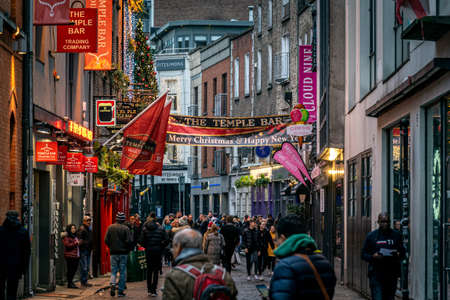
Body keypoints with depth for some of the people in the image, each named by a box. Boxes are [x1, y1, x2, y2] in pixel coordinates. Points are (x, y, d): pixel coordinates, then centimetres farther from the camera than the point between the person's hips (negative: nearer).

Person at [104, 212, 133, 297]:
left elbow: (106, 240, -2)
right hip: (123, 253, -2)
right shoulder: (126, 228, -10)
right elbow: (130, 241, -13)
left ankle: (113, 284, -16)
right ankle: (120, 291, 6)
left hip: (113, 252, 2)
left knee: (113, 270, 11)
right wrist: (128, 249, 5)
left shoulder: (110, 227, -2)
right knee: (122, 272, 6)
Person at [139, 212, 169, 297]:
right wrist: (162, 247, 8)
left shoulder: (145, 229, -3)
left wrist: (146, 246, 10)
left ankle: (149, 290, 14)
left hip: (149, 252, 1)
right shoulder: (160, 228, -4)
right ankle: (153, 290, -2)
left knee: (149, 270, 14)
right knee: (156, 271, 3)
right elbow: (166, 240, -7)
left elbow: (141, 241, -7)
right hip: (158, 252, -1)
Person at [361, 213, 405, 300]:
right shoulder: (371, 236, 3)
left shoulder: (396, 235, 8)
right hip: (376, 275, -2)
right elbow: (363, 254, 5)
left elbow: (403, 252, 14)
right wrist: (373, 256, -15)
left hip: (392, 275, 2)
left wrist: (398, 255, -9)